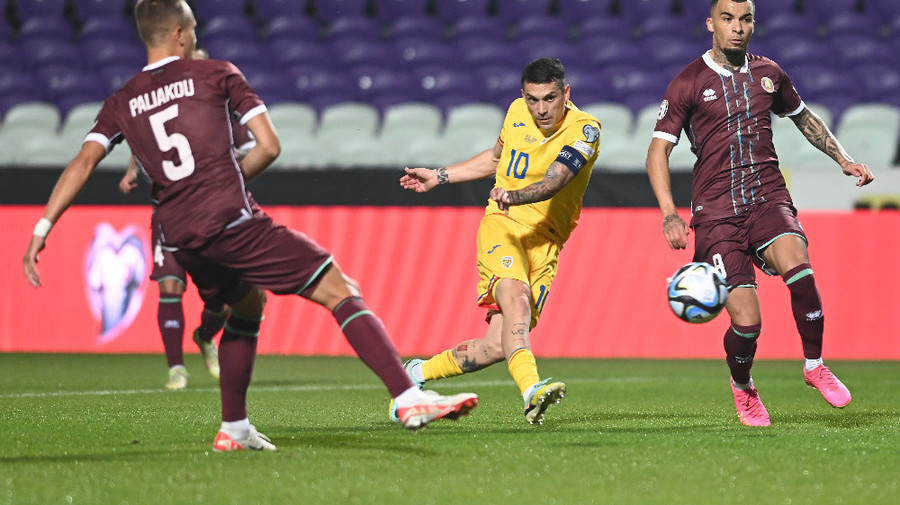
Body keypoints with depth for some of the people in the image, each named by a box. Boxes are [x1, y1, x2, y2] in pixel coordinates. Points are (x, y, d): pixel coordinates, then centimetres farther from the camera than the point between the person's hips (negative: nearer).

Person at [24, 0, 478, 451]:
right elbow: (269, 146, 3)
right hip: (233, 222, -5)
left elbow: (83, 163, 2)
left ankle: (234, 430, 30)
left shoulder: (121, 103, 15)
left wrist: (42, 229, -2)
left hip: (180, 239, 5)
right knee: (340, 292, -3)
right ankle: (408, 398, -17)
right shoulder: (215, 74, 7)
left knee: (247, 306, 31)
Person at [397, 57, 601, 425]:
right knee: (515, 301, -32)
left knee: (497, 347, -8)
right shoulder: (517, 112, 6)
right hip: (503, 226, 1)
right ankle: (531, 390, -52)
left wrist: (515, 195, -45)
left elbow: (552, 183, -25)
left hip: (544, 242, -1)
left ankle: (418, 373, 15)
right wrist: (439, 177, 29)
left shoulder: (584, 129, -8)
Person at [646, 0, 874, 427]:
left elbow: (804, 118, 31)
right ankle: (742, 387, 20)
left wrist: (843, 159, 21)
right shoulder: (687, 84, 1)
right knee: (746, 319, -13)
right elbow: (658, 151, 0)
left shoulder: (768, 73, 12)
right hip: (716, 211, -2)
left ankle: (814, 366, -11)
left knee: (796, 264, -31)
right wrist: (669, 214, -12)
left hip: (768, 199, 2)